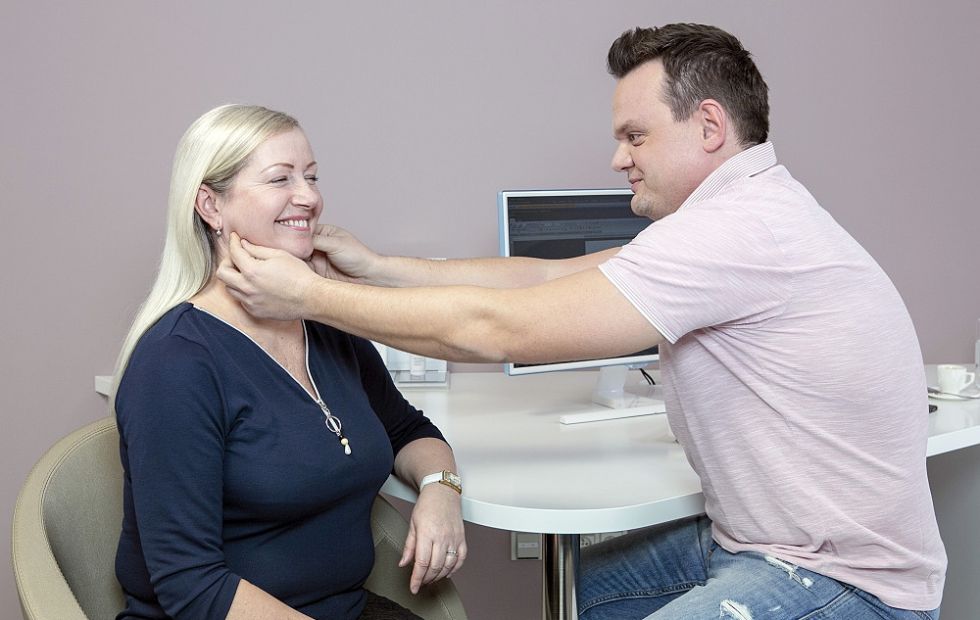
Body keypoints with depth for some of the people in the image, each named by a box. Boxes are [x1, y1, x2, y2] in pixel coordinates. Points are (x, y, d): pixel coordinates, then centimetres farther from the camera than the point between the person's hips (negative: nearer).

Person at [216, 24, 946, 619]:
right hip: (757, 543, 9)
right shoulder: (741, 214, 6)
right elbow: (546, 275, 3)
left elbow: (495, 329, -25)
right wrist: (378, 268, 0)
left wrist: (311, 295, -15)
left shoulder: (741, 227, -26)